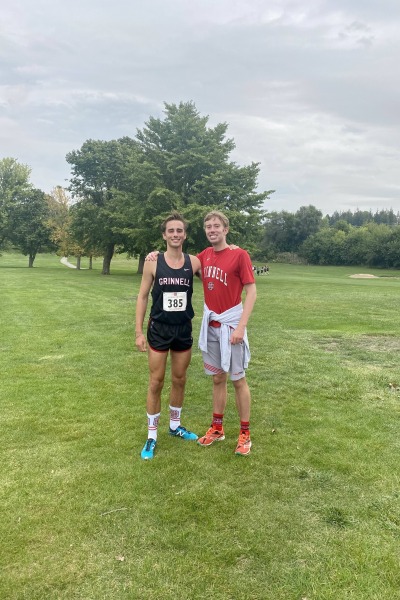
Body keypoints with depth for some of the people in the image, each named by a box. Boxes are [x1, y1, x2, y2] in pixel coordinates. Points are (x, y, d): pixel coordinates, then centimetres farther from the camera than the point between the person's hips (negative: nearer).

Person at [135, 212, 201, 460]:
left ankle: (175, 425, 35)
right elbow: (143, 297, -2)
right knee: (156, 383, 3)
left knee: (179, 380, 15)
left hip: (184, 329, 2)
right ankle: (152, 436, 16)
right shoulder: (153, 262, -7)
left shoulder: (194, 262, -3)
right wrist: (139, 331, -6)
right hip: (159, 329, -2)